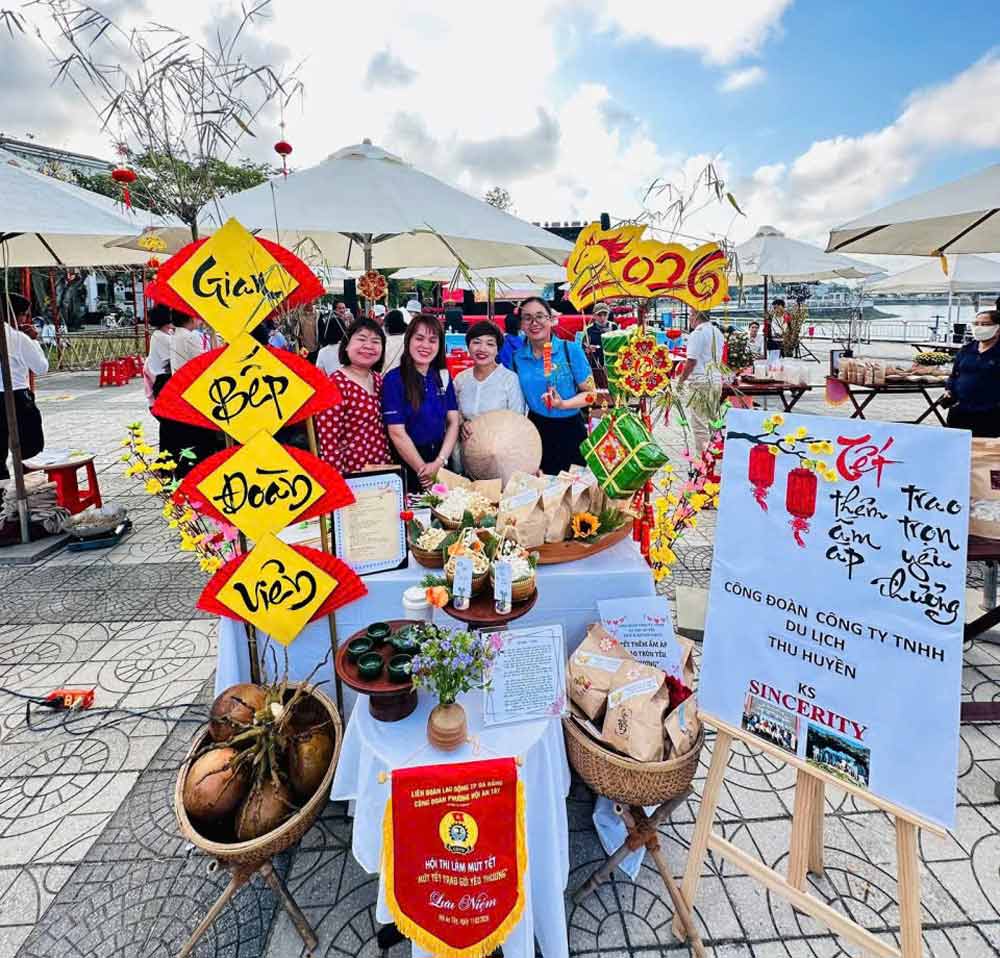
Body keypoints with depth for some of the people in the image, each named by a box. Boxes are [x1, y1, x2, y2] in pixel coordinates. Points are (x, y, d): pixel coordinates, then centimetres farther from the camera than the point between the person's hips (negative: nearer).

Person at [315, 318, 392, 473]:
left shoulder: (378, 379, 7)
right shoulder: (336, 385, -17)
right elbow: (328, 443, -19)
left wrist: (390, 460, 14)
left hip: (384, 468, 7)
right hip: (353, 474, -7)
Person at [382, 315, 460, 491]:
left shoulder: (443, 377, 4)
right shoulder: (394, 379, -11)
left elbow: (453, 422, 1)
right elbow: (397, 432, -15)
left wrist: (439, 462, -11)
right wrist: (423, 469, -13)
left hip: (442, 461, 5)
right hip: (408, 466, -4)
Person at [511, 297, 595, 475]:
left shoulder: (571, 350, -10)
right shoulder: (518, 357, 1)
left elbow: (590, 394, -7)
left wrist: (563, 404, -23)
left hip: (570, 429, -3)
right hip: (536, 429, 3)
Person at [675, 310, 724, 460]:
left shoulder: (697, 334, -13)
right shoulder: (718, 332, 13)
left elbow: (691, 361, -17)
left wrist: (681, 379, -8)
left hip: (699, 381, -8)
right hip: (716, 380, 8)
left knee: (698, 423, -2)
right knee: (710, 420, 14)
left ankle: (700, 457, 0)